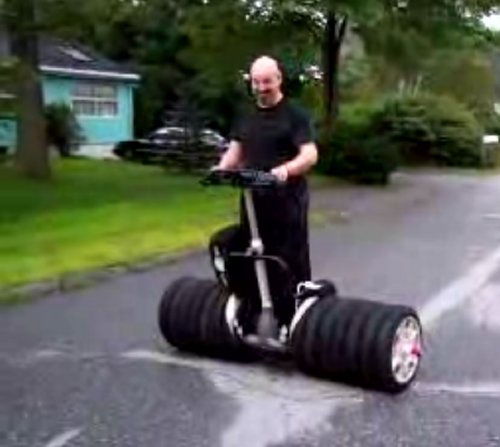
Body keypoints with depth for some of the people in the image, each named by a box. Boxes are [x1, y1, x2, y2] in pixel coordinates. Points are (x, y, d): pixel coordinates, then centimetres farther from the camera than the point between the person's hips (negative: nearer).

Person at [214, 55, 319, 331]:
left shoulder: (295, 114, -5)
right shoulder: (247, 117, 14)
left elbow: (310, 155, -16)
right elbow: (235, 150, 13)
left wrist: (286, 169, -35)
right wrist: (222, 168, -9)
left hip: (287, 200, -6)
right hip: (252, 199, 6)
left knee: (291, 262, -3)